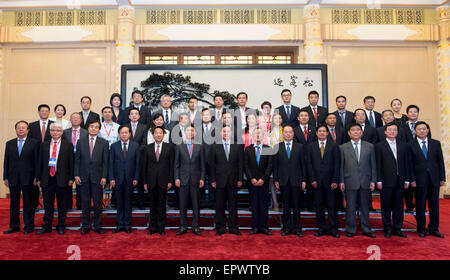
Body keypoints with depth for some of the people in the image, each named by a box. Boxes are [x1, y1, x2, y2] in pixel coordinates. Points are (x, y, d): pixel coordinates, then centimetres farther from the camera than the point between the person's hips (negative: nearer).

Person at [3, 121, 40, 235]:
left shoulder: (35, 143, 0)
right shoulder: (9, 144, 11)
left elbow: (37, 161, -4)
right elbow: (6, 161, 11)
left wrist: (36, 177, -9)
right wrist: (5, 178, 5)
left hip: (28, 178, -4)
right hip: (13, 179, 4)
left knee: (28, 203, 4)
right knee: (14, 204, 11)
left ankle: (28, 226, 13)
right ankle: (14, 226, 22)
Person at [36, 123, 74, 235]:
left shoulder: (68, 145, 1)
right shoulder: (44, 145, 10)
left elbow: (71, 163, -1)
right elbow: (40, 163, 10)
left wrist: (71, 178, -5)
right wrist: (38, 178, 5)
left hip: (62, 179, -2)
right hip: (47, 179, 2)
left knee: (62, 204, 7)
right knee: (47, 204, 10)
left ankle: (61, 226, 19)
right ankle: (47, 226, 21)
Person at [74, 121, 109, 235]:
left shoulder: (104, 143, 3)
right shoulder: (80, 142, 7)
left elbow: (105, 161, 0)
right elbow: (77, 160, 6)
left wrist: (104, 177, -6)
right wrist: (76, 175, -1)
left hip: (97, 177, -1)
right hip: (84, 177, 1)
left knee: (98, 202, 4)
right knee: (85, 202, 8)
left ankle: (97, 226, 16)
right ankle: (85, 226, 20)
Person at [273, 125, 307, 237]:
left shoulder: (299, 147, 6)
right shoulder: (277, 147, 6)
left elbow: (303, 164, 5)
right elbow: (275, 165, 5)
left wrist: (304, 180, 0)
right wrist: (276, 180, 0)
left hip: (296, 180, 0)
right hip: (283, 181, 1)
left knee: (296, 205, 3)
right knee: (286, 205, 7)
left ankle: (297, 228, 14)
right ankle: (287, 227, 17)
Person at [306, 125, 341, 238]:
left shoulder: (334, 146, 5)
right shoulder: (310, 146, 9)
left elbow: (337, 164, 0)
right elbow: (309, 164, 5)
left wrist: (335, 180, -7)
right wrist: (312, 179, -4)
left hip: (330, 181, -1)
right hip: (317, 181, 1)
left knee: (332, 205, 1)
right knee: (319, 205, 6)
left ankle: (333, 228, 12)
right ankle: (322, 228, 16)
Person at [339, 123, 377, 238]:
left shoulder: (370, 146, 8)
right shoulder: (343, 148, 5)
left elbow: (373, 165, 7)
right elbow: (341, 166, 3)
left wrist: (373, 180, 1)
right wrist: (341, 181, -3)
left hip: (365, 181, 1)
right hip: (350, 182, -1)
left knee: (365, 206, 10)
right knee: (350, 207, 4)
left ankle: (366, 229, 22)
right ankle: (351, 230, 15)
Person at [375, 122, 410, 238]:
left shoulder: (403, 146, 11)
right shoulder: (379, 146, 0)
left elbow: (406, 163, 10)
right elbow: (378, 165, -4)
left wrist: (407, 180, 5)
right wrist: (378, 180, -8)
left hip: (400, 181, 3)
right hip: (386, 181, -3)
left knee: (398, 206, 9)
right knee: (386, 207, 5)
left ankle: (397, 228, 20)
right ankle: (388, 229, 15)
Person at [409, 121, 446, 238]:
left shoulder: (436, 143, 8)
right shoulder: (411, 145, 0)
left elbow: (440, 161, 8)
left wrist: (442, 178, 3)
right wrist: (412, 179, -8)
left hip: (434, 179, 2)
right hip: (420, 180, -2)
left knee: (434, 204, 8)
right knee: (420, 205, 5)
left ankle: (433, 229, 21)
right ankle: (421, 229, 18)